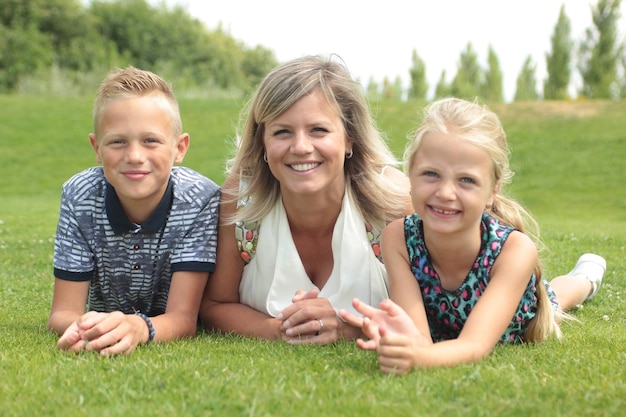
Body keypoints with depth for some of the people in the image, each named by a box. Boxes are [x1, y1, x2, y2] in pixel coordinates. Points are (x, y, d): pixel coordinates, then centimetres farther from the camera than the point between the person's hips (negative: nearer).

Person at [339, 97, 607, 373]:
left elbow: (476, 345, -52)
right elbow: (420, 340, -43)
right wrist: (403, 341, -69)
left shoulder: (515, 249, -43)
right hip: (439, 335, 1)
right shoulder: (398, 238, -38)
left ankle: (583, 279, 62)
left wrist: (418, 357, -75)